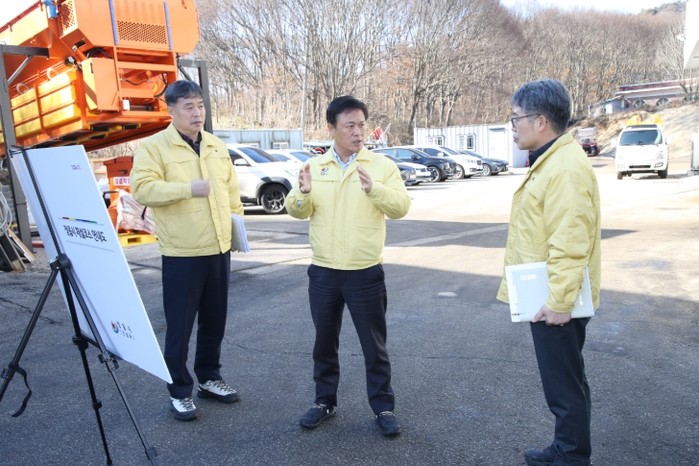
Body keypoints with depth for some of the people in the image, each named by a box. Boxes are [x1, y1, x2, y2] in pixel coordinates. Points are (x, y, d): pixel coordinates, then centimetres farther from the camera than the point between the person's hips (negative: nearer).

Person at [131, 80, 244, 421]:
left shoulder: (217, 147, 13)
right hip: (181, 254, -5)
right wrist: (188, 189, -24)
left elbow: (232, 191, 18)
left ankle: (209, 378, 33)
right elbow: (142, 189, -17)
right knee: (179, 327, 3)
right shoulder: (154, 146, -5)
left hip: (219, 250, 6)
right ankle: (180, 391, 19)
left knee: (214, 322, 16)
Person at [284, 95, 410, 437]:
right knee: (324, 342, 15)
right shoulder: (314, 166, 6)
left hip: (366, 273, -2)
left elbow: (401, 207, -12)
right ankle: (324, 401, 32)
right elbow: (297, 211, 1)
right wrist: (302, 193, -21)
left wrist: (374, 189, -30)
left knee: (374, 344, 8)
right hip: (323, 272, 3)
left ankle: (383, 407, 23)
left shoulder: (382, 165, -2)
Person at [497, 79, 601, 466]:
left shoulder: (565, 168, -22)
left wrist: (559, 302, -24)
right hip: (546, 297, 11)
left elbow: (570, 244, -27)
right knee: (561, 380, 21)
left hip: (555, 303, -11)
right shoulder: (549, 161, 12)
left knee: (565, 385, 4)